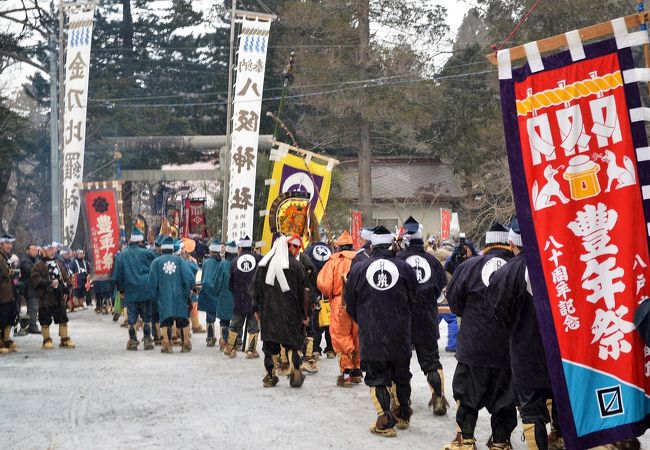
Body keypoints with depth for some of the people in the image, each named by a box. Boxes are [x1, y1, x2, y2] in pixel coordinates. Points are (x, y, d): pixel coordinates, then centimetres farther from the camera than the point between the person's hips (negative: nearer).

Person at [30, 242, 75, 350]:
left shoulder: (59, 264, 14)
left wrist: (66, 290, 5)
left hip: (59, 297, 4)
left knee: (63, 319, 8)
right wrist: (49, 283, -20)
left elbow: (65, 277, 17)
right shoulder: (38, 266, -3)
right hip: (45, 298, -4)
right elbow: (35, 280, -13)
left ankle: (64, 339, 16)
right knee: (45, 321, 1)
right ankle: (47, 340, 12)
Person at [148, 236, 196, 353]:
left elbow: (151, 282, 0)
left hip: (164, 296, -1)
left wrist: (155, 295, 13)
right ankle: (186, 344, 15)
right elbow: (190, 278, -5)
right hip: (180, 295, 1)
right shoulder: (180, 260, 2)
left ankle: (166, 345, 0)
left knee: (165, 320, 5)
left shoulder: (156, 262, 0)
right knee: (183, 319, 11)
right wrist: (187, 292, 8)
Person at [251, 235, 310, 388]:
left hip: (268, 311, 2)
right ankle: (294, 369, -8)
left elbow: (255, 288, 6)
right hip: (290, 312, -2)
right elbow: (305, 291, -3)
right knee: (292, 341, 7)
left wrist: (257, 309, 15)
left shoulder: (263, 264, 1)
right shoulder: (295, 265, -5)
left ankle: (270, 375, 10)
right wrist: (305, 313, 4)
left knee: (270, 343, 8)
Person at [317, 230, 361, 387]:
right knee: (357, 338, 16)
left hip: (340, 303, -3)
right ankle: (357, 371, 26)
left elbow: (323, 284, -11)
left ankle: (346, 373, 3)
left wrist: (330, 296, 8)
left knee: (342, 338, 6)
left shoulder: (334, 260, -4)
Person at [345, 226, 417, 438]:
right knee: (401, 376, 18)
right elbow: (413, 301, 6)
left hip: (370, 335, -2)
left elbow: (350, 305, 4)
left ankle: (385, 421, 1)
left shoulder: (358, 268, -6)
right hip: (400, 336, 2)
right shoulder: (404, 268, -5)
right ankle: (402, 415, 31)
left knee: (377, 379, 6)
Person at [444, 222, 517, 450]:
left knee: (468, 394, 13)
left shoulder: (470, 266, -9)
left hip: (474, 344, -1)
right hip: (509, 346, 1)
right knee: (504, 396, 13)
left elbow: (453, 298, -1)